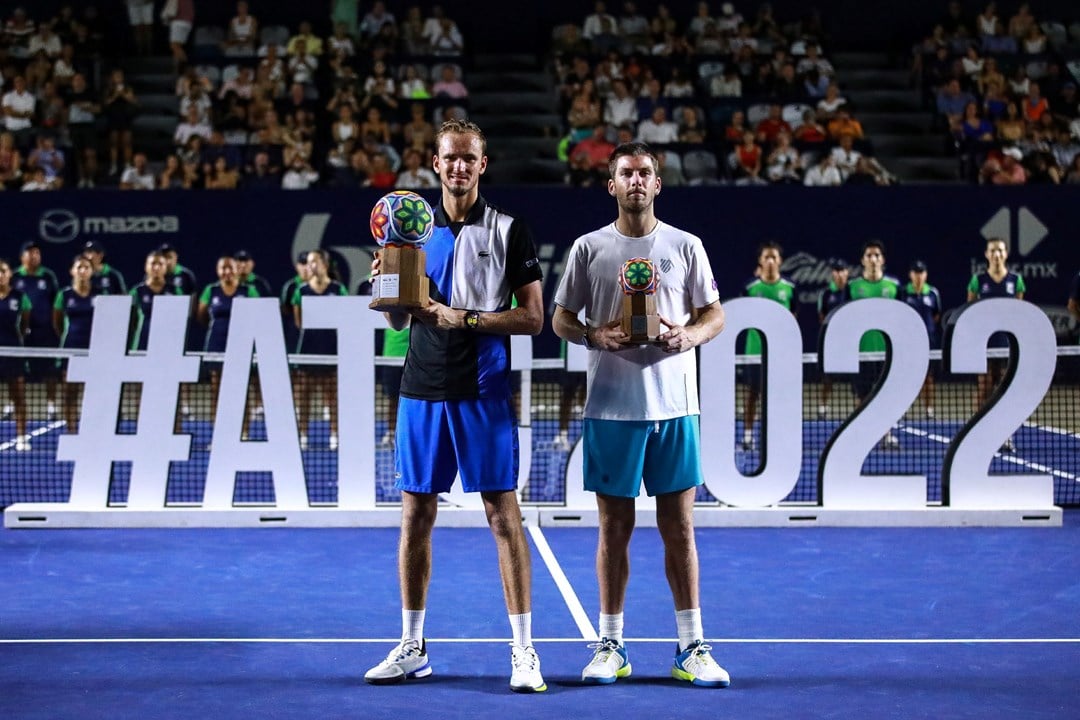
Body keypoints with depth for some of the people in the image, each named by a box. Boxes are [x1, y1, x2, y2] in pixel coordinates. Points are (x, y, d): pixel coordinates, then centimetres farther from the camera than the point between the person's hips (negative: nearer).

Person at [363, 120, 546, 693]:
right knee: (416, 514, 7)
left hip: (483, 392, -4)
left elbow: (532, 318, -5)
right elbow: (399, 320, 13)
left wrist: (465, 318, -15)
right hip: (422, 389, 4)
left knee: (503, 514, -4)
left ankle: (523, 650, 1)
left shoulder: (509, 232, 0)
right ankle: (412, 647, 17)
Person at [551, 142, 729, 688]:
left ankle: (691, 648, 9)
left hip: (674, 407, 0)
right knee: (614, 528, 4)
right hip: (611, 409, 0)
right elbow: (560, 319, 7)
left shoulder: (685, 247, 6)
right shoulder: (589, 248, 5)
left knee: (679, 527, 3)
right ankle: (610, 646, 13)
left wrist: (691, 334, -12)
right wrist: (595, 335, -12)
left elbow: (714, 314, 10)